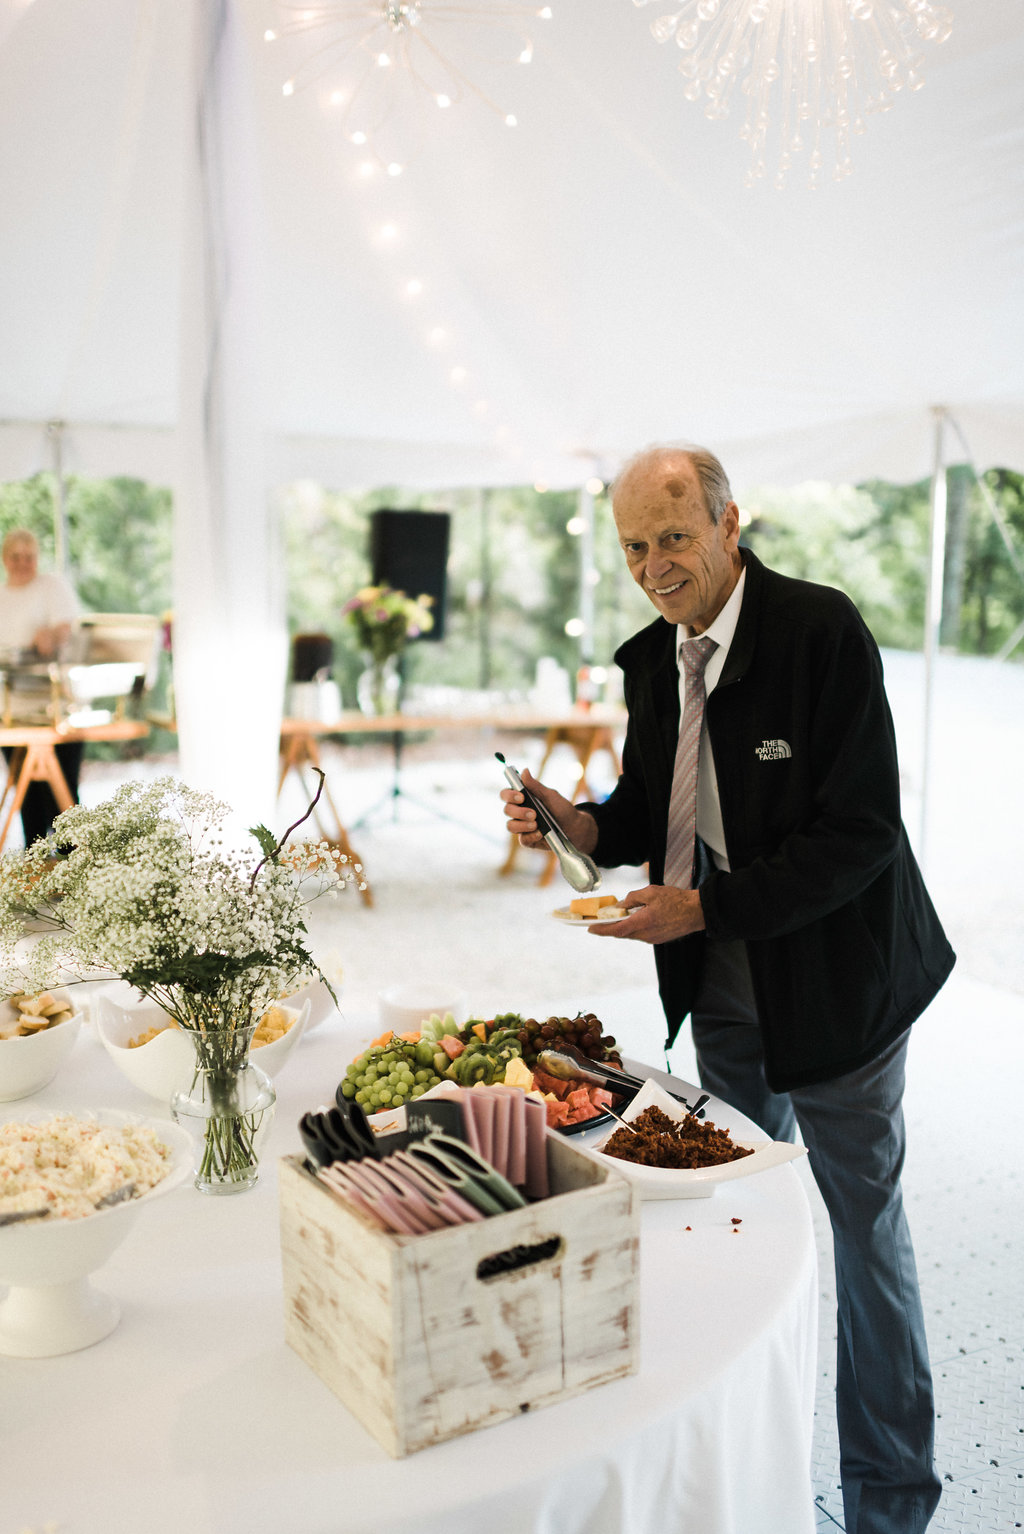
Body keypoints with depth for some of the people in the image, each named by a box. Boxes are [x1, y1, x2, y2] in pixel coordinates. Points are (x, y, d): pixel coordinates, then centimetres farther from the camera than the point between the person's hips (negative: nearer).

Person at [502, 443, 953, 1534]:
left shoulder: (823, 631, -19)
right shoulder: (650, 658, 2)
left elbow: (860, 831, -22)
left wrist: (704, 908, -25)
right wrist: (581, 824, -11)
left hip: (835, 983, -6)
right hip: (722, 990, 6)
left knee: (862, 1231, 8)